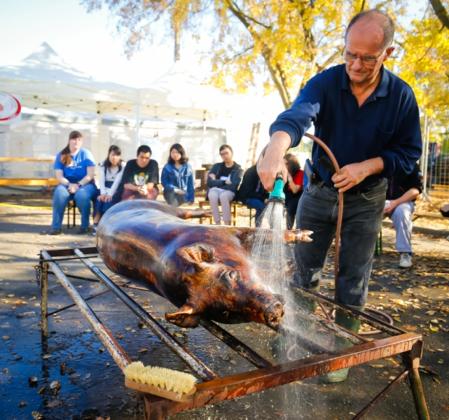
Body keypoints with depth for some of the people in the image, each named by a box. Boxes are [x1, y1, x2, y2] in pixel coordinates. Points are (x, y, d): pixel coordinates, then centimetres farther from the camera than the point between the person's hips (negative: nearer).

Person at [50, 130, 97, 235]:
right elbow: (59, 176, -1)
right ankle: (56, 226, -26)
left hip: (85, 184, -2)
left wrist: (79, 185, -20)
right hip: (67, 184, 2)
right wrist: (70, 185, -19)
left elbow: (91, 174, -8)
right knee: (59, 193, -32)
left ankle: (85, 225, -17)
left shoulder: (86, 154, 0)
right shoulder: (61, 155, 5)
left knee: (81, 194, -36)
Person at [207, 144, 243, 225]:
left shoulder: (238, 169, 7)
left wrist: (217, 182, -2)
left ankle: (227, 225, -34)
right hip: (215, 190, 2)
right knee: (212, 196, -34)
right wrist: (224, 182, -6)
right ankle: (217, 224, -33)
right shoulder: (216, 166, 17)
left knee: (223, 196, -37)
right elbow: (209, 182, 5)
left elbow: (234, 186, -7)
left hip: (229, 191, -2)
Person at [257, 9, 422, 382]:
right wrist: (276, 148, -58)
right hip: (319, 190, 1)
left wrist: (366, 166, -23)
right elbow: (297, 114, -36)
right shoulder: (325, 82, -15)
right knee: (305, 266, 12)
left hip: (365, 199, 0)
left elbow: (409, 152, -5)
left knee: (353, 280, 7)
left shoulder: (401, 95, -12)